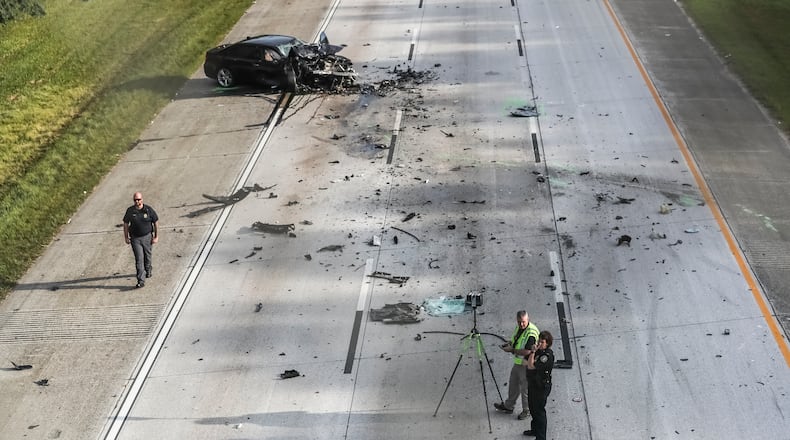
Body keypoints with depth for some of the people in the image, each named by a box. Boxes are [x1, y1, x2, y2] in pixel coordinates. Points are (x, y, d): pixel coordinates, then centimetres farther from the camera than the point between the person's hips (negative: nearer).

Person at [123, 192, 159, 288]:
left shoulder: (149, 210, -8)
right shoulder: (130, 211, -5)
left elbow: (156, 222, -1)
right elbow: (126, 224, 6)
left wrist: (156, 237, -3)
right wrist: (126, 237, 4)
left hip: (147, 237, 0)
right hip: (135, 238, 0)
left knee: (147, 256, 15)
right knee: (139, 259, -7)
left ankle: (148, 269, 47)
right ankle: (141, 280, -9)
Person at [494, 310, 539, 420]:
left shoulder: (531, 332, -28)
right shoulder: (519, 327, 1)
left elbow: (527, 352, -32)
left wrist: (512, 350, -24)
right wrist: (510, 343, -1)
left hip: (526, 365, -9)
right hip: (517, 362, 9)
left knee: (525, 388, 8)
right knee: (513, 385, 23)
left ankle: (526, 410, 27)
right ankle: (508, 406, 41)